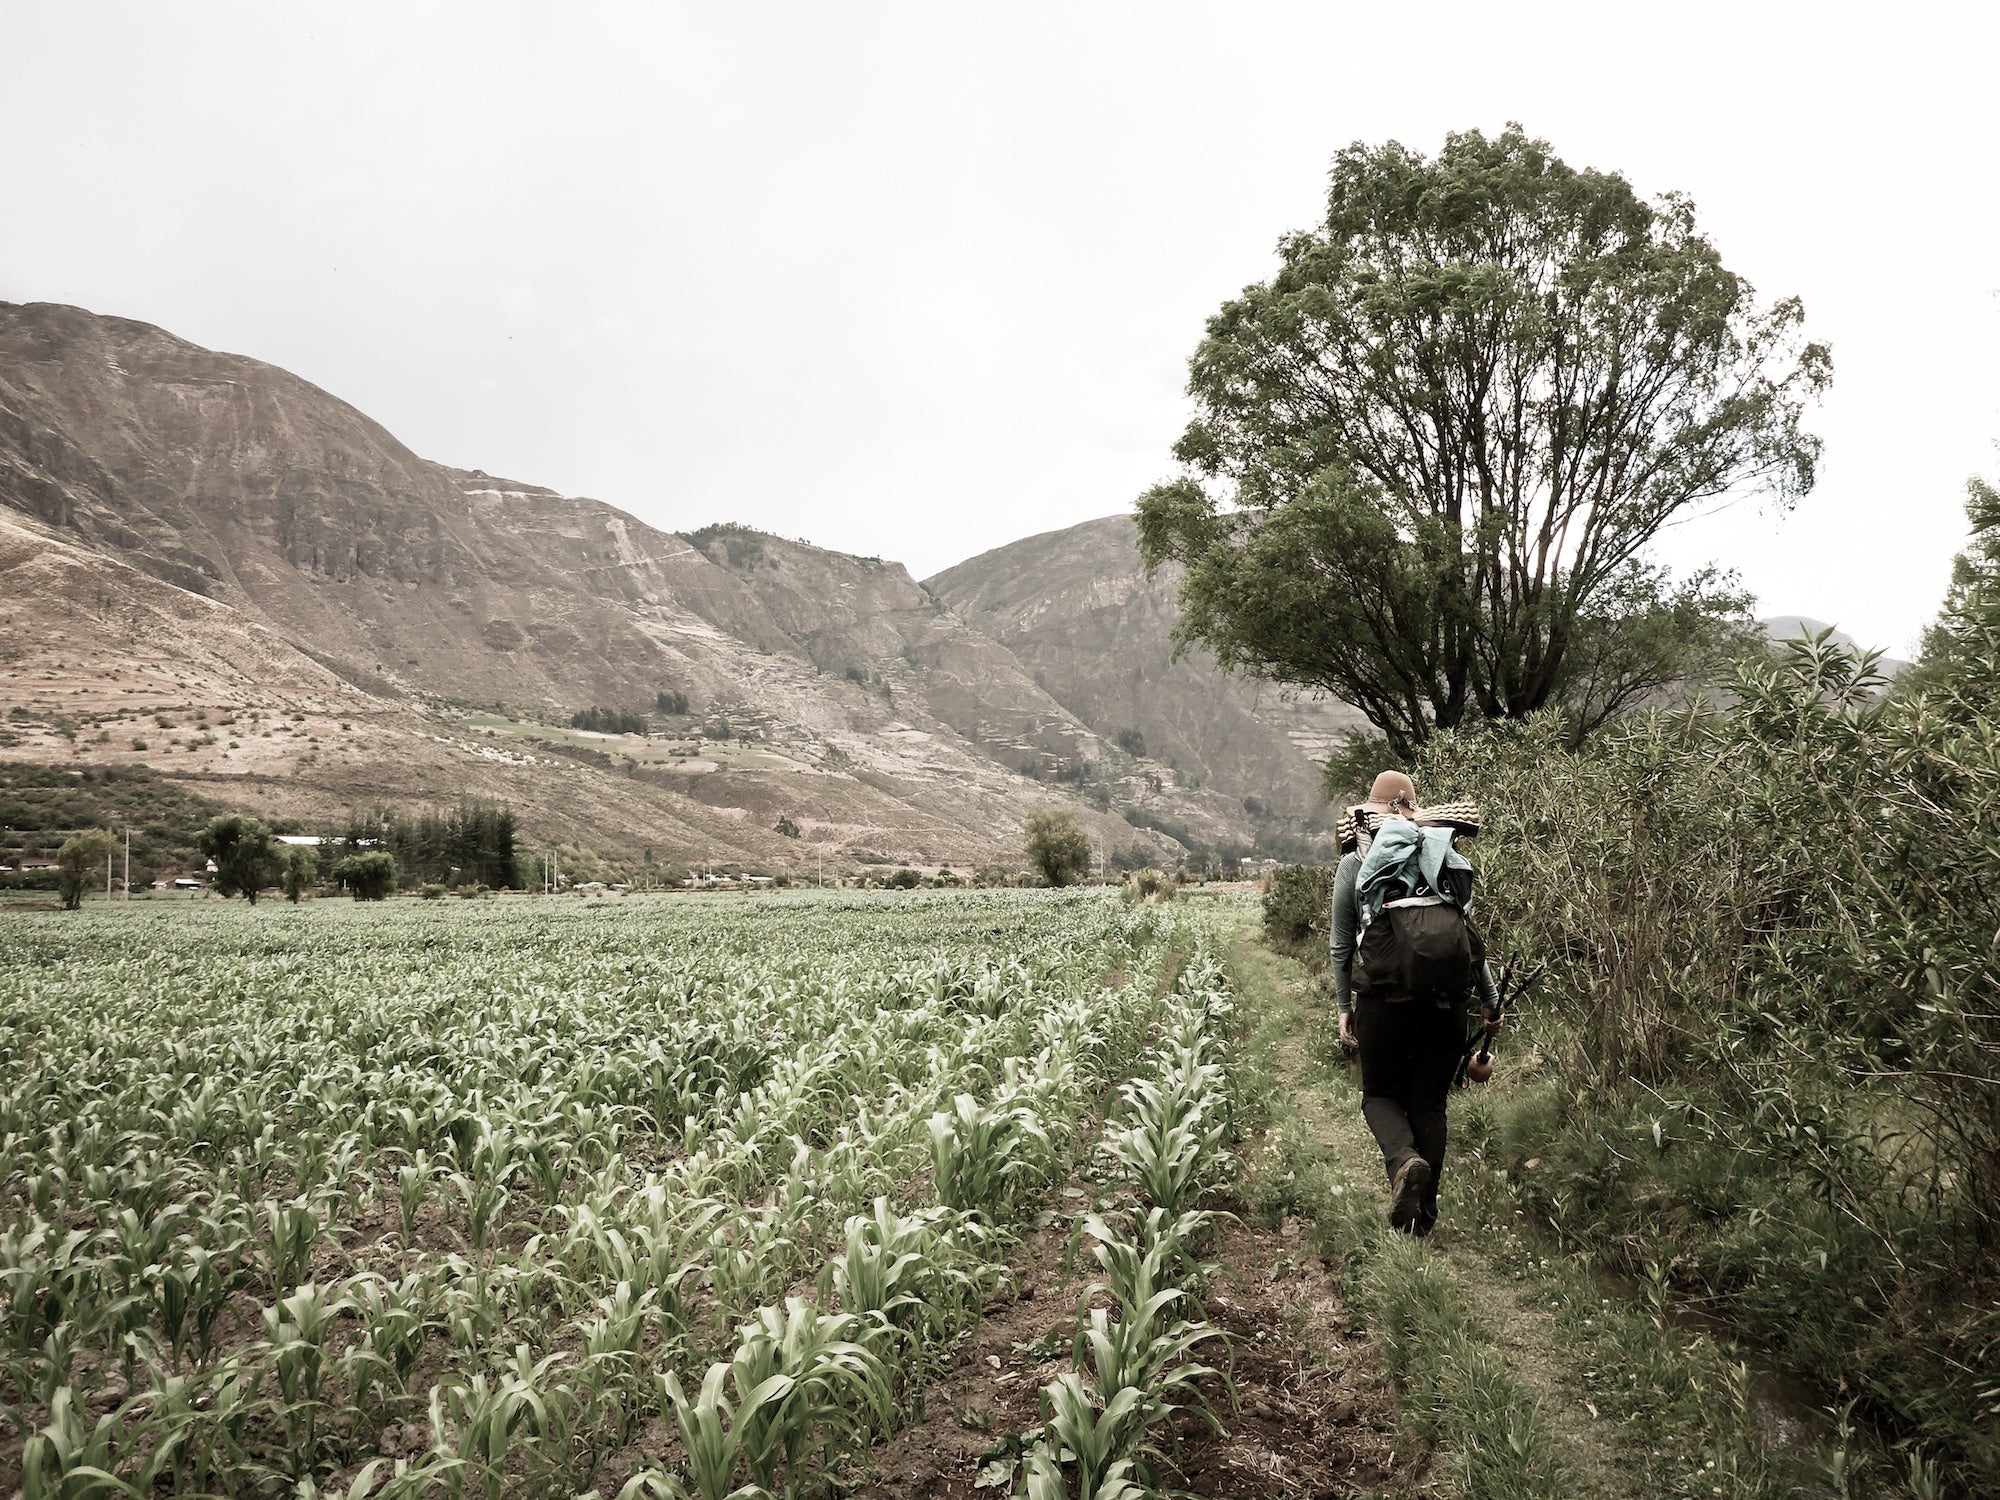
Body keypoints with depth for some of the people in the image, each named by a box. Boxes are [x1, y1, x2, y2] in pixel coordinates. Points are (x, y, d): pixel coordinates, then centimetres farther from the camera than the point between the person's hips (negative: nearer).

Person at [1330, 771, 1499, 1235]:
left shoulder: (1353, 865, 3)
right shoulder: (1446, 860, 6)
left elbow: (1341, 943, 4)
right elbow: (1470, 936, 8)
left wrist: (1344, 1006, 11)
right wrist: (1491, 999, 17)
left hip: (1383, 1000, -2)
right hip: (1446, 1001, 2)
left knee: (1381, 1094, 14)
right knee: (1429, 1102, 12)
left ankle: (1405, 1160, -16)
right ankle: (1425, 1212, 14)